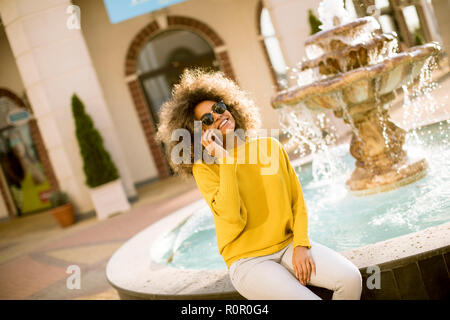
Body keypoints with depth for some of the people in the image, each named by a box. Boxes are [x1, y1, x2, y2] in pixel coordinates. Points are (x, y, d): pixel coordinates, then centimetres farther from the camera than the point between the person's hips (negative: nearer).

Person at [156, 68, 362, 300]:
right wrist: (225, 161, -21)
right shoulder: (203, 168, -6)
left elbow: (297, 201, 7)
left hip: (288, 244, 4)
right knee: (307, 298, -25)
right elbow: (234, 218, -21)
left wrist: (301, 245, -6)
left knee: (350, 278, -18)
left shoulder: (269, 147, 5)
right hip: (247, 259, -4)